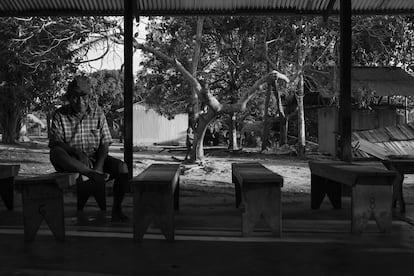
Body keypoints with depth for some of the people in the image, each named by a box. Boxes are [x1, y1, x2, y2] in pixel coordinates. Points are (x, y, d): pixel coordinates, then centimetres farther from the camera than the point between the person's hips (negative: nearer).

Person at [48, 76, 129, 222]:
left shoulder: (97, 112, 3)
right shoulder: (60, 115, -1)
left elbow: (105, 143, -2)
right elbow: (55, 142, -13)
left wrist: (99, 165, -19)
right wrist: (77, 153, -31)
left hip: (95, 157, 2)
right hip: (71, 161, -2)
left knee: (122, 168, -23)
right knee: (56, 153, -34)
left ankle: (116, 209, -10)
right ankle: (91, 174, -40)